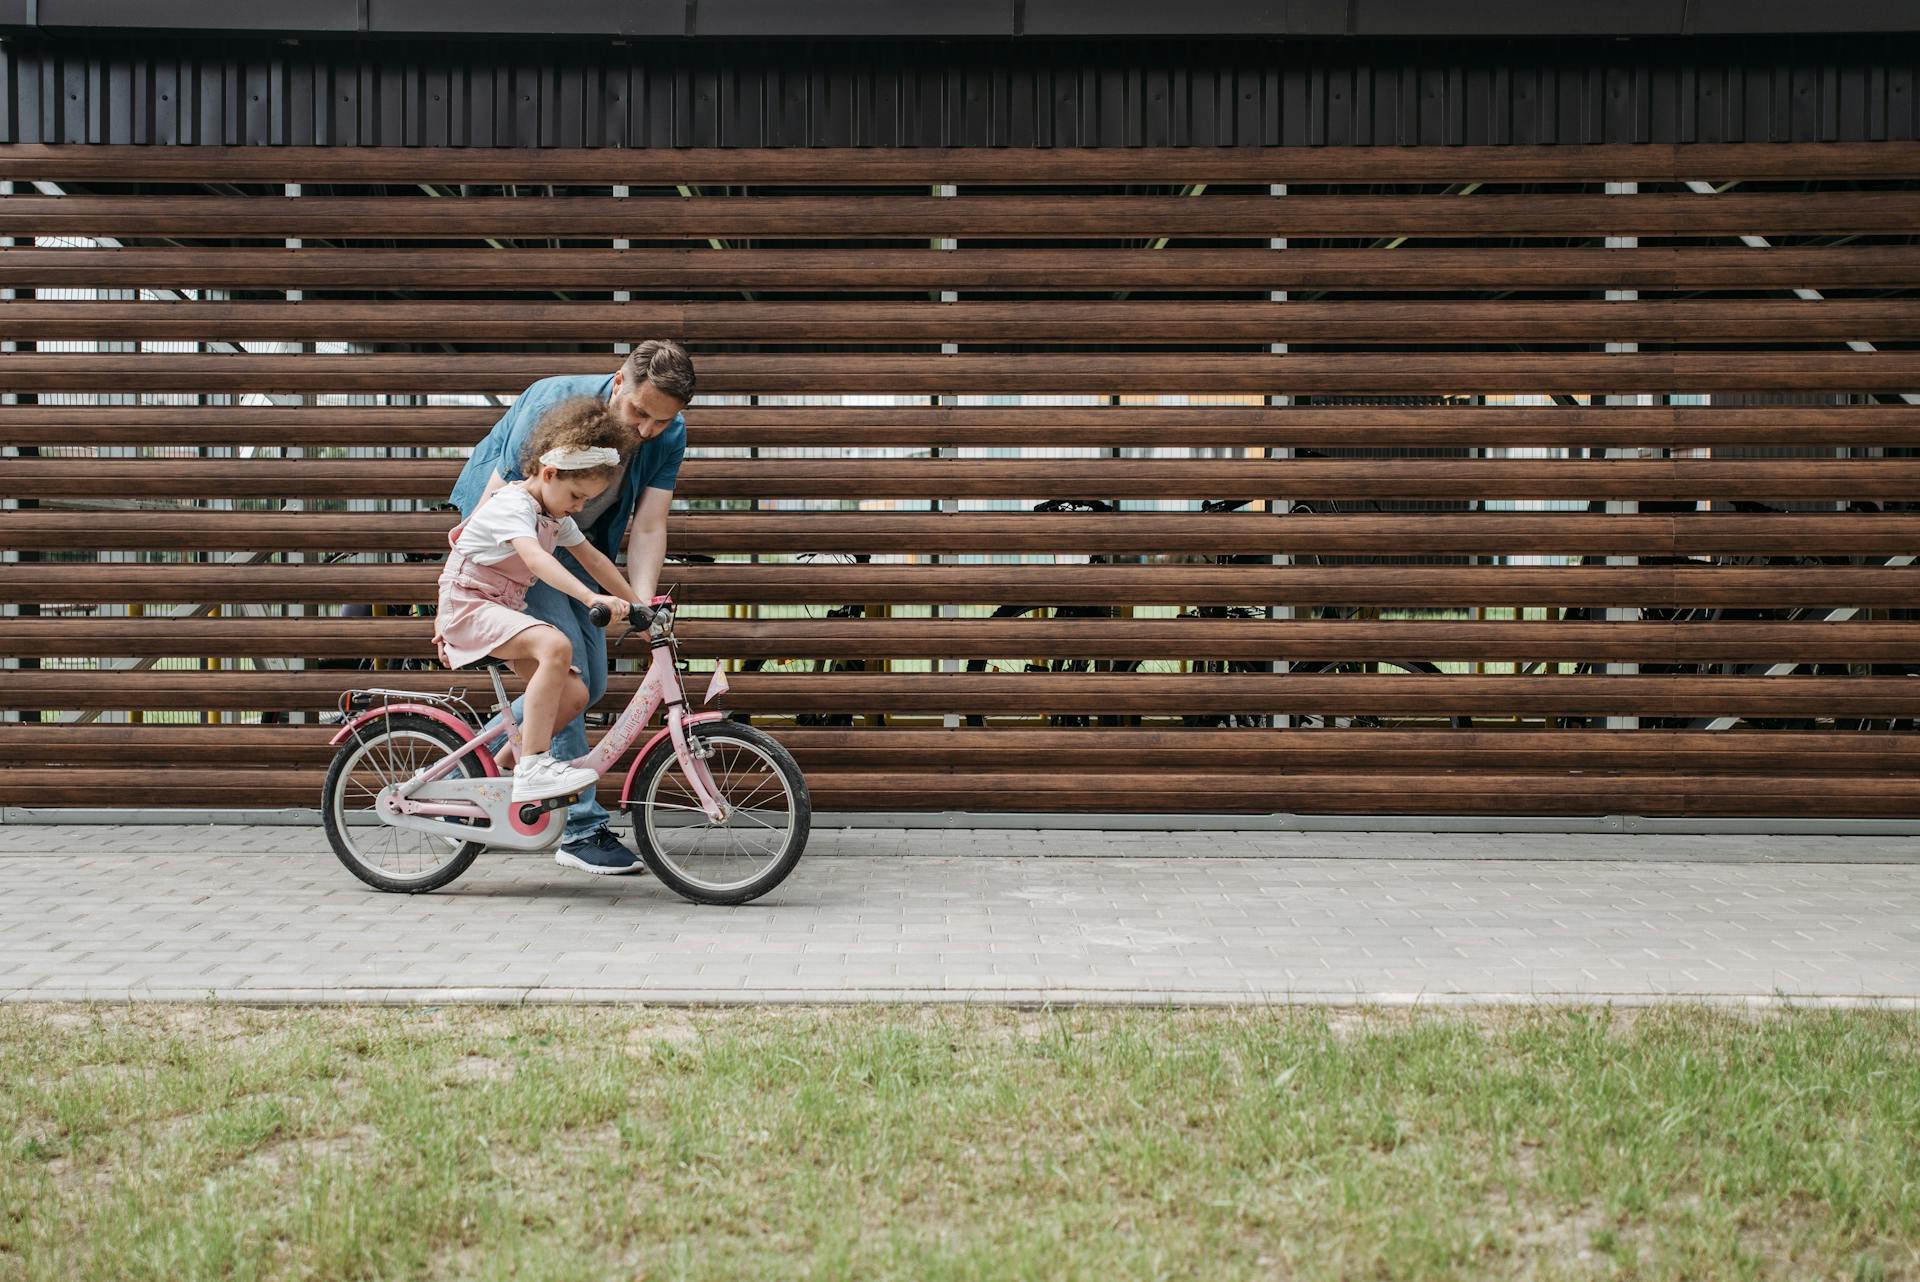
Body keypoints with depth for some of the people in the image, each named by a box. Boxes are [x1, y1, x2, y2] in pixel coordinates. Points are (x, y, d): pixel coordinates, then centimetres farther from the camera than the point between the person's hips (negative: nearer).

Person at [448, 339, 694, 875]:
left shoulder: (669, 434, -17)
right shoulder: (554, 404, -32)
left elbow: (648, 525, -19)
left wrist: (642, 606, -35)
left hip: (577, 542, 6)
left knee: (590, 683, 4)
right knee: (564, 667, -19)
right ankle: (580, 829, -14)